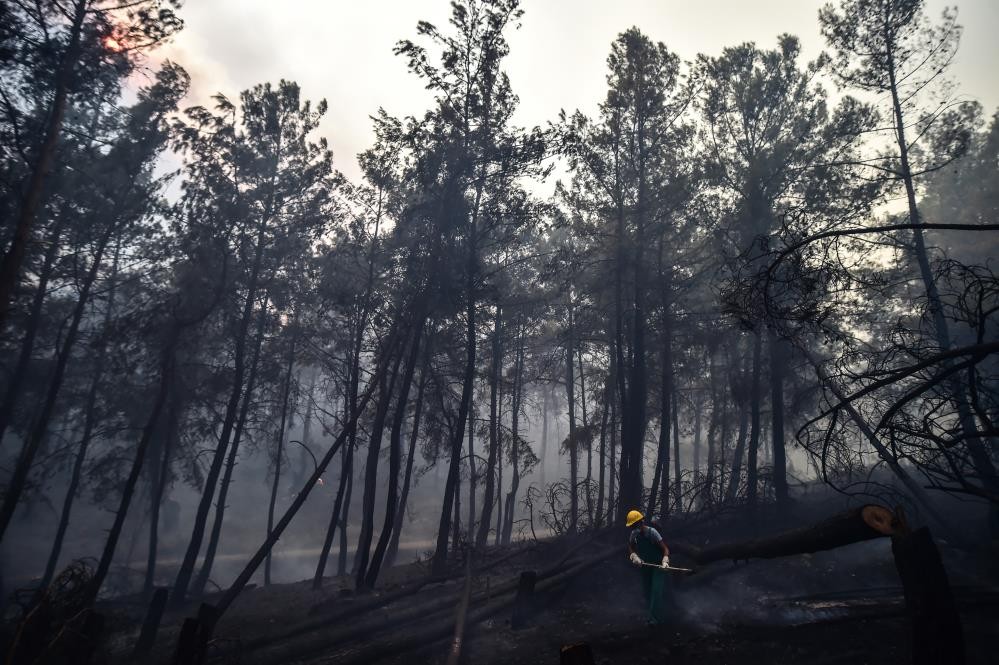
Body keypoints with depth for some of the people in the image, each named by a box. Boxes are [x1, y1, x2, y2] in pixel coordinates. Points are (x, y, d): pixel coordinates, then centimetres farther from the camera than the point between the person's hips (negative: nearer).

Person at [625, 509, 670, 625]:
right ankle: (652, 613, 26)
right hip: (645, 565, 6)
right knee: (647, 591, 8)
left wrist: (665, 561, -37)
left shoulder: (652, 532, -23)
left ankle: (655, 617, -11)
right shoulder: (633, 534, -7)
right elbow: (630, 549, 1)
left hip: (658, 565, -6)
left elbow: (665, 548, -22)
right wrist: (635, 557, -19)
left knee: (656, 590, -15)